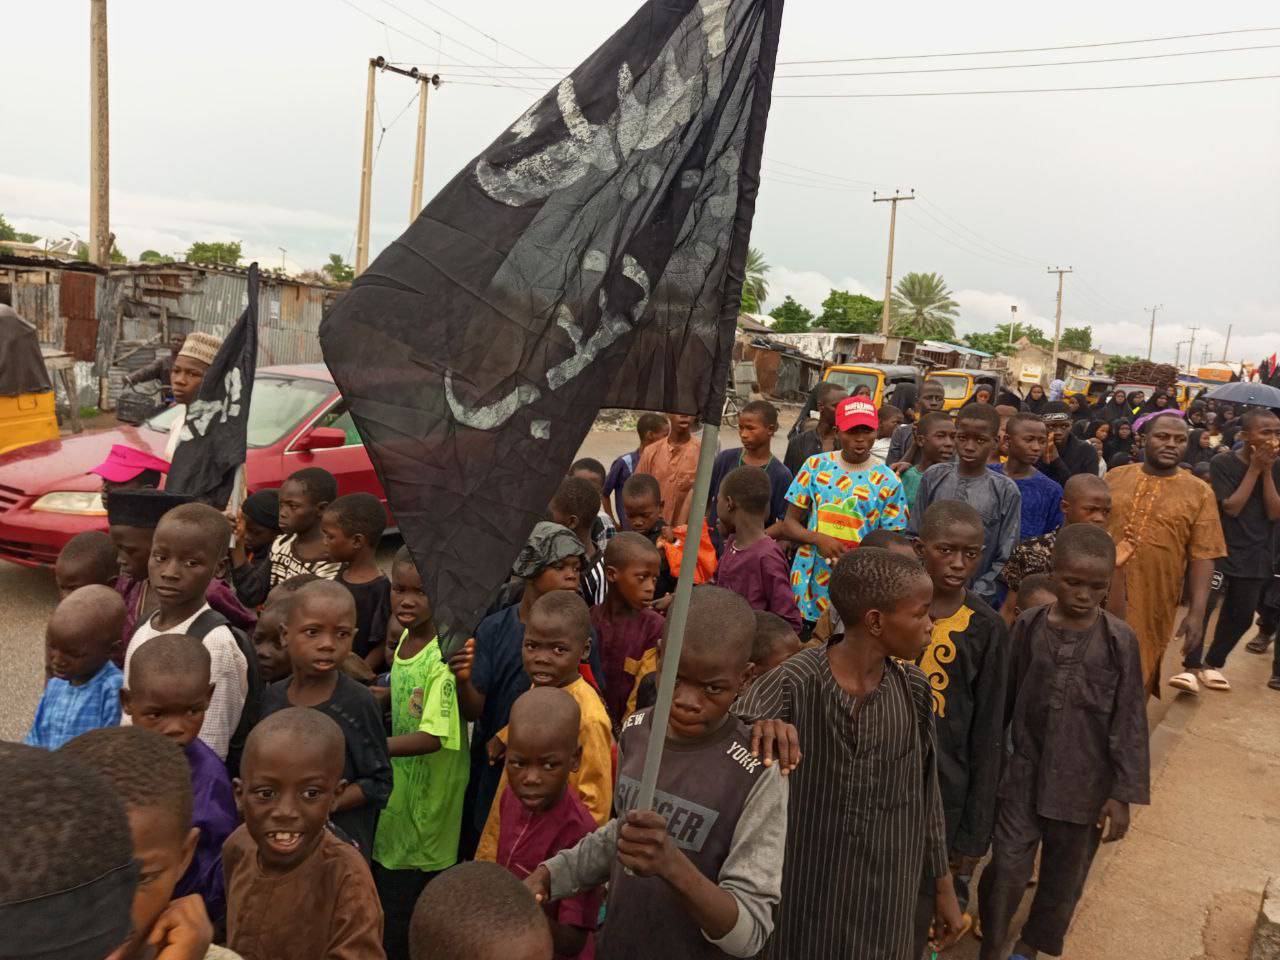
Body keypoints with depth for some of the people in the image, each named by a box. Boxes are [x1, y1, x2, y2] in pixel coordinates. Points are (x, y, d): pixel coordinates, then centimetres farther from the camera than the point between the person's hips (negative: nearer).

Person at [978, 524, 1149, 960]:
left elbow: (1129, 722, -7)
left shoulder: (1119, 640, -11)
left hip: (1085, 783, 0)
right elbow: (1004, 699, 2)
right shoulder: (1028, 626, -7)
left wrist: (1122, 795, -7)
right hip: (1024, 773, 0)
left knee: (1064, 875, 17)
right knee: (1007, 868, 2)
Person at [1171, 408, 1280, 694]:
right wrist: (1255, 469, -16)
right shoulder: (1222, 463, -8)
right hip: (1221, 550, -4)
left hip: (1257, 556, 4)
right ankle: (1191, 667, -7)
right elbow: (1231, 507, -16)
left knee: (1241, 616, 9)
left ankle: (1213, 663, 26)